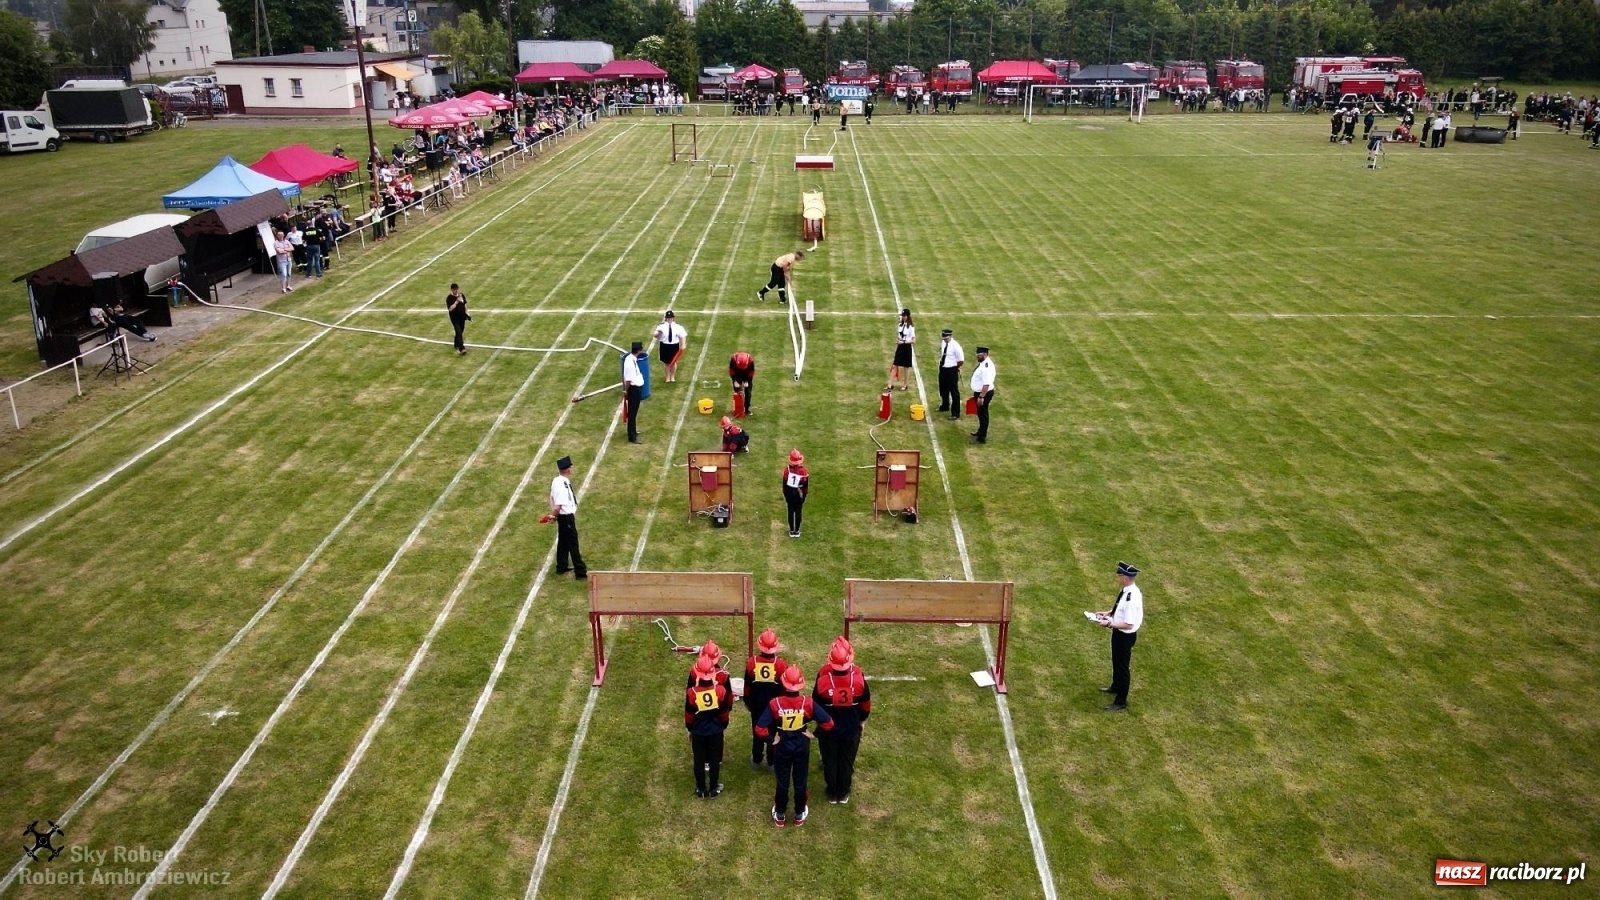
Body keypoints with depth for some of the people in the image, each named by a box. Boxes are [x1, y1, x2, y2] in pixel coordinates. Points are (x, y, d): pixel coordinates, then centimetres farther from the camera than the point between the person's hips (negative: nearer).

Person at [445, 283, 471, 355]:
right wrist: (457, 301, -28)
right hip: (454, 317, -6)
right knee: (458, 332, -16)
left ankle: (457, 346, 36)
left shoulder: (462, 295, 3)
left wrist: (467, 314, 12)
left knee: (461, 332, 15)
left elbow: (465, 305, 14)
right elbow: (450, 308, -22)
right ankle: (462, 349, -24)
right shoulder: (449, 298, -14)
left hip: (462, 316, 6)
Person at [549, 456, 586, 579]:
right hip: (567, 517, -9)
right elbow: (558, 507, -30)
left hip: (562, 517, 9)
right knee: (573, 544, -1)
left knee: (563, 542, 22)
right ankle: (580, 572, 7)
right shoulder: (563, 486, -29)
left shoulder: (556, 481, -1)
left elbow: (552, 498, 9)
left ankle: (562, 567, 36)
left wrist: (554, 514, 6)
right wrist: (554, 516, -10)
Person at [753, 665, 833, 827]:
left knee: (782, 782, 19)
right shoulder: (808, 703, -21)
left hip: (782, 747, 0)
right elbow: (828, 724, -18)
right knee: (800, 782, 20)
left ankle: (779, 815, 35)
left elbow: (760, 730, -24)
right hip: (802, 747, 0)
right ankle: (799, 815, 36)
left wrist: (771, 738, -6)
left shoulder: (775, 703, -24)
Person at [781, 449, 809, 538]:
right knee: (798, 512, 12)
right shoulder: (804, 471, -16)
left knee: (791, 512, 13)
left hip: (789, 493, 1)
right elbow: (806, 486, -6)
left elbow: (784, 484, -5)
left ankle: (792, 531, 21)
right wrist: (804, 497, 8)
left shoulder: (787, 470, -16)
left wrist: (785, 496, 9)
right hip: (799, 494, -1)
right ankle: (797, 531, 20)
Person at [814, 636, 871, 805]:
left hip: (828, 727, -1)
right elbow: (865, 703, -7)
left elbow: (816, 702, -10)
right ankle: (843, 793, 36)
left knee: (830, 760, 20)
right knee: (847, 761, 20)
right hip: (852, 727, 1)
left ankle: (832, 793, 36)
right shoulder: (858, 676, -24)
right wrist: (862, 719, 13)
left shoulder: (823, 676, -27)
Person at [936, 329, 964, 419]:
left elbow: (961, 360, -18)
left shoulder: (955, 346, -21)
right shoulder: (943, 343, 2)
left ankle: (955, 413, 10)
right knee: (943, 389, 24)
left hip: (951, 370, -8)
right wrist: (942, 361, 10)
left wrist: (954, 367, -4)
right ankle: (945, 406, 47)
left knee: (954, 391, 1)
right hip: (943, 369, 8)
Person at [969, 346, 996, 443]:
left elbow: (986, 384, -31)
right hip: (980, 392, 10)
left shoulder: (986, 366, -27)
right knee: (981, 413, 24)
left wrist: (981, 397, -30)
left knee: (983, 414, 1)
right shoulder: (983, 363, 6)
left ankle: (982, 438, 12)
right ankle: (981, 432, 42)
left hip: (984, 393, -10)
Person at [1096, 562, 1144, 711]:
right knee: (1116, 662, 29)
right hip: (1119, 633, 10)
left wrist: (1109, 624, -27)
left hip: (1125, 636, -10)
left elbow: (1128, 624, -32)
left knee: (1122, 666, 8)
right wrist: (1109, 612, 4)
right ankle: (1116, 687, 53)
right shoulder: (1127, 590, -4)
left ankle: (1121, 701, 25)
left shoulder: (1132, 598, -34)